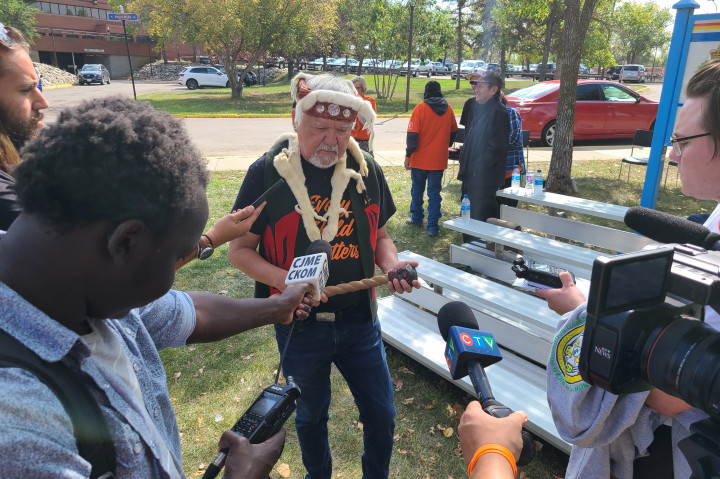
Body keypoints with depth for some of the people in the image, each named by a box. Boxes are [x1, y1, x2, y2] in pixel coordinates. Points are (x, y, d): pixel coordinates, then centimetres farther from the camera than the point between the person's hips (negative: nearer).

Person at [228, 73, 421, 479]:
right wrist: (286, 281, -24)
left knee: (382, 415, 16)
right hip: (300, 323, -2)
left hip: (360, 320, 2)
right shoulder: (268, 173, -13)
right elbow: (239, 250, -8)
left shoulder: (367, 170, -3)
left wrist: (391, 264, -12)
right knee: (311, 417, 22)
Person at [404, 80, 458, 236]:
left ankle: (417, 218, 28)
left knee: (417, 190, 15)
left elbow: (412, 135, -13)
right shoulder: (448, 109, 3)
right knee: (434, 193, 5)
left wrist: (408, 156, -7)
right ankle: (433, 226, 3)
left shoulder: (420, 108, -9)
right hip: (439, 159, 2)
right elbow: (453, 132, 14)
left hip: (420, 159, -2)